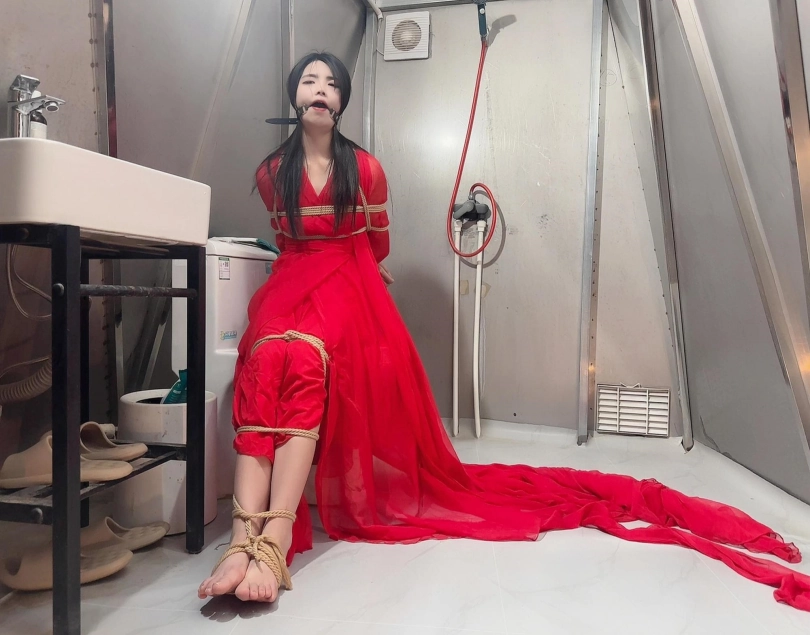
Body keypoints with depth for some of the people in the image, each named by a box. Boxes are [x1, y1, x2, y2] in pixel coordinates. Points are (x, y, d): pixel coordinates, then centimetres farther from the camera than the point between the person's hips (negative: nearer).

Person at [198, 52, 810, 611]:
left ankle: (273, 541, -44)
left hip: (350, 290, -3)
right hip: (293, 284, 3)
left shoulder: (366, 169, 3)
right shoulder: (272, 172, 13)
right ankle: (245, 539, -43)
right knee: (266, 367, -32)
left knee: (304, 366, -36)